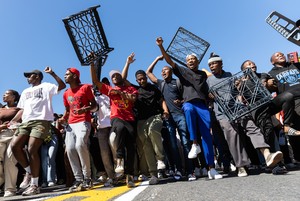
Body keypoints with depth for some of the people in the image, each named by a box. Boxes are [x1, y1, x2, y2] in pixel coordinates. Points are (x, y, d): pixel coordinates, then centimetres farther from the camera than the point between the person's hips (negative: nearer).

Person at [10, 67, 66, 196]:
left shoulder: (46, 86, 10)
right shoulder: (25, 91, 30)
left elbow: (62, 86, -6)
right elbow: (22, 110, 28)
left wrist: (52, 73, -9)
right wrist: (11, 122, 16)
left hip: (41, 121, -7)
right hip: (26, 122, 7)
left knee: (32, 149, -16)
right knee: (14, 145, -12)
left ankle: (34, 185, -8)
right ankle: (29, 172, 9)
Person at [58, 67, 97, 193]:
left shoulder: (85, 88, 2)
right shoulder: (66, 93, 19)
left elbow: (94, 106, 2)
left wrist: (85, 109, -18)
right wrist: (63, 118, 8)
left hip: (83, 122, -6)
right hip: (70, 124, 7)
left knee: (80, 145, -26)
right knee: (70, 149, -6)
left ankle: (87, 178, -14)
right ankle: (78, 179, 3)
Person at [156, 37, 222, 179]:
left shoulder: (203, 74, 25)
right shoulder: (183, 71, 18)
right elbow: (169, 62, 8)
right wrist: (161, 46, 0)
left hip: (202, 105, 2)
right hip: (189, 103, -2)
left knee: (207, 135, -8)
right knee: (189, 109, -40)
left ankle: (211, 169, -4)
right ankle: (194, 144, -31)